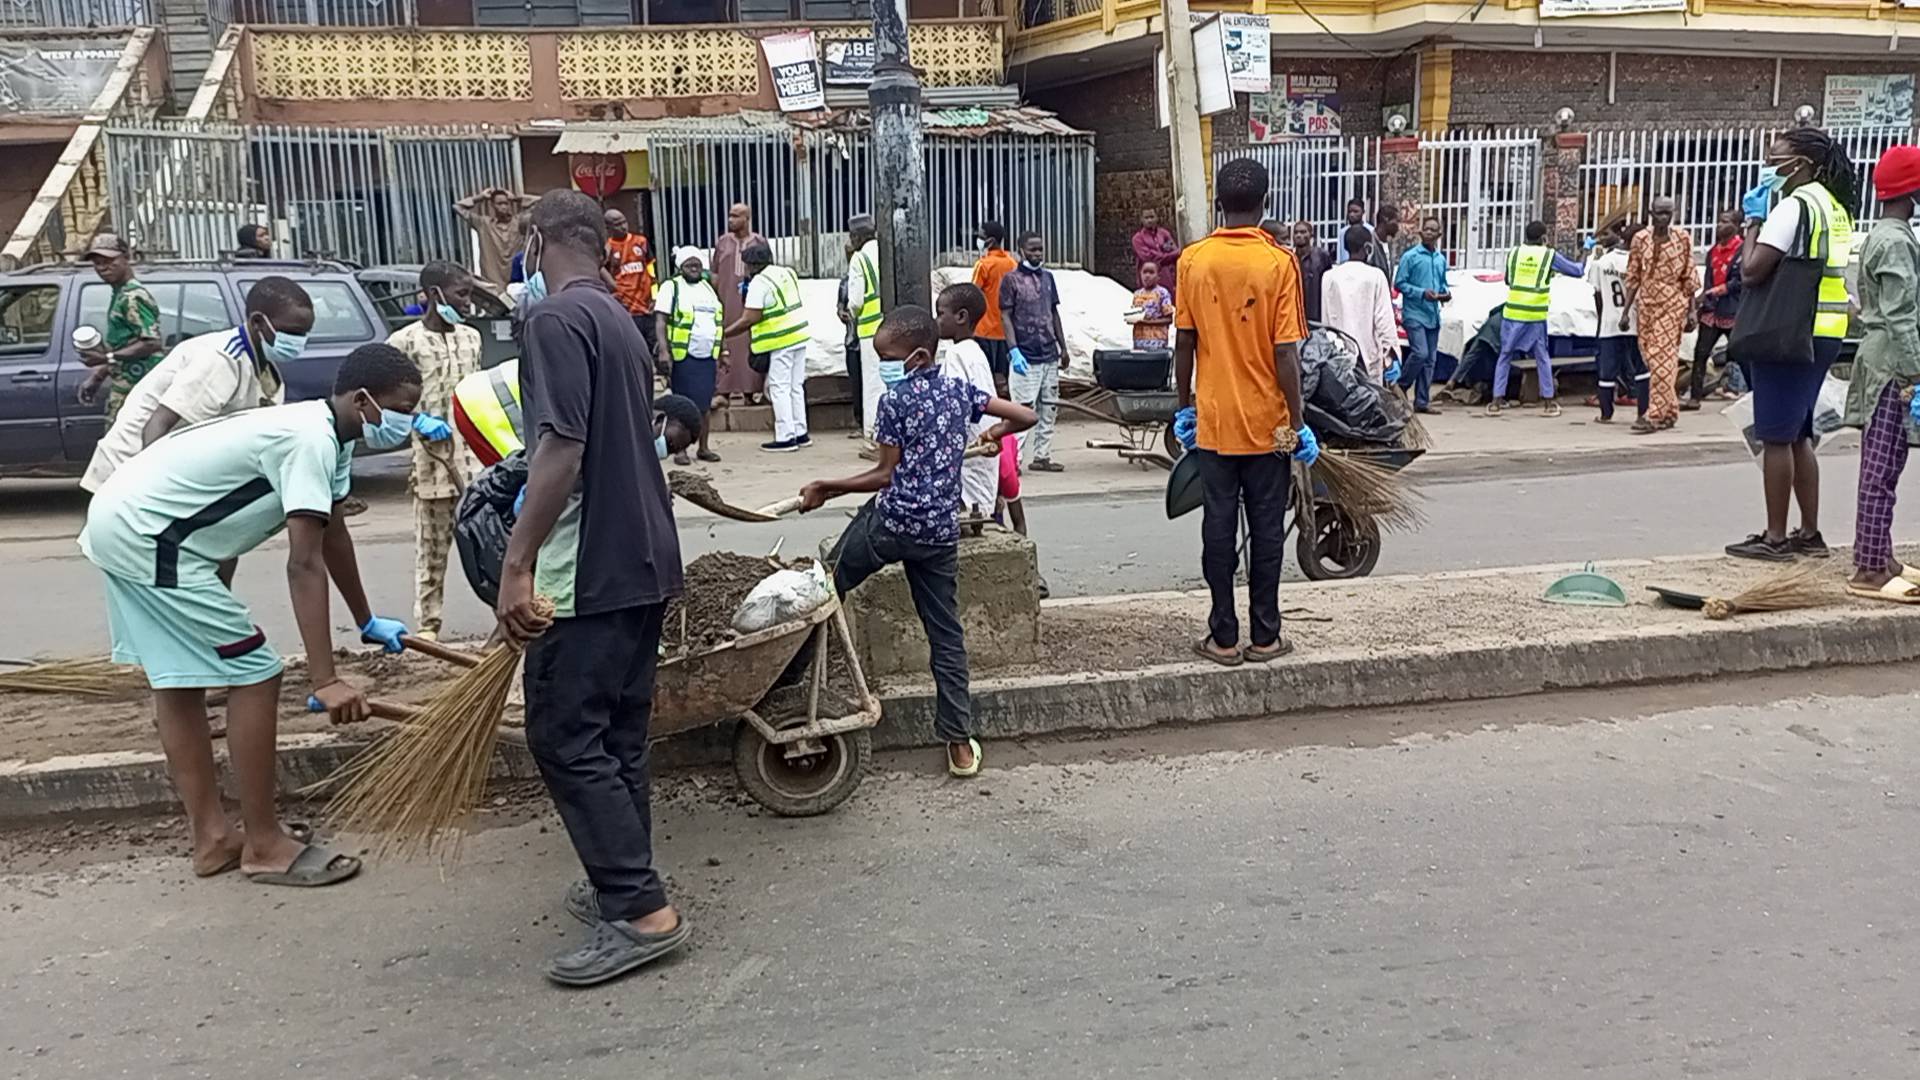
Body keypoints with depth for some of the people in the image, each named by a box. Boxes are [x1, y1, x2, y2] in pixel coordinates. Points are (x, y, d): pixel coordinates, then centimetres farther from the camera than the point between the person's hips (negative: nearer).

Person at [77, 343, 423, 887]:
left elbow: (333, 536, 24)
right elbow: (304, 564, -28)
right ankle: (264, 846, 2)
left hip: (121, 524, 11)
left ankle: (212, 837, 25)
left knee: (178, 678, 16)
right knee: (253, 674, -6)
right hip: (148, 537, -11)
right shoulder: (311, 442, -20)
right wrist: (324, 679, -31)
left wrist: (368, 622, 35)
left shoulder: (324, 433, 11)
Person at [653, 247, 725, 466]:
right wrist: (664, 351, -21)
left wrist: (720, 357, 17)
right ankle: (680, 450, 1)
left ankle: (704, 448, 14)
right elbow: (660, 321, -10)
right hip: (684, 357, -5)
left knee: (704, 405, 7)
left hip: (708, 357, 5)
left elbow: (718, 324, 21)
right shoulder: (672, 287, -2)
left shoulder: (708, 288, 17)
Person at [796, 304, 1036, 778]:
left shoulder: (895, 400, -9)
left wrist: (826, 488, -1)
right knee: (945, 632, 10)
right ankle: (961, 741, 12)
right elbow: (1026, 416, 10)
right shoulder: (959, 391, 7)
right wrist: (997, 431, 30)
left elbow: (886, 475, -9)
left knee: (826, 588, 15)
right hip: (941, 533, 6)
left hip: (892, 522, -6)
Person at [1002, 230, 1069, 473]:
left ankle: (1042, 457, 16)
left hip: (1049, 355, 7)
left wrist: (1063, 347, 16)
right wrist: (1014, 350, -17)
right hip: (1025, 357, -6)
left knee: (1049, 408, 9)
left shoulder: (1047, 277, 14)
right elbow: (1005, 316, -8)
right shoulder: (1011, 280, -4)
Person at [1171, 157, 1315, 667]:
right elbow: (1285, 353, -12)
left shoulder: (1194, 259, -3)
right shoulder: (1278, 262, -10)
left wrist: (1184, 407, 13)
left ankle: (1224, 637, 11)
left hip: (1213, 420, 2)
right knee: (1266, 529, 7)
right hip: (1266, 422, -2)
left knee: (1219, 528, 7)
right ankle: (1265, 636, 13)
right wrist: (1299, 423, -5)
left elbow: (1184, 342, 1)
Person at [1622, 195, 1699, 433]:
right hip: (1645, 304, 3)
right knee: (1650, 358, 6)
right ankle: (1669, 411, 17)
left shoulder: (1681, 239, 1)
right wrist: (1626, 311, 4)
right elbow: (1633, 278, 7)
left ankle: (1654, 415, -14)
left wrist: (1692, 310, -2)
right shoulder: (1640, 239, 5)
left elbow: (1689, 278, 3)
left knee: (1662, 357, -11)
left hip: (1672, 305, -3)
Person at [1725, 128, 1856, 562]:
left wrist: (1754, 221, -2)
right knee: (1798, 436, 15)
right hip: (1823, 335, 10)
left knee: (1776, 438, -4)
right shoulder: (1836, 208, 16)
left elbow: (1752, 271, -16)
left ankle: (1775, 538, 0)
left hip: (1790, 337, -10)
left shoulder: (1796, 205, -14)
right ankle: (1809, 533, 19)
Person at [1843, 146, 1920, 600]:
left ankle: (1879, 559, 20)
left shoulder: (1883, 235, 16)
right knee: (1881, 472, -9)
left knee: (1882, 470, 13)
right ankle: (1870, 571, -8)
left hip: (1881, 363, 10)